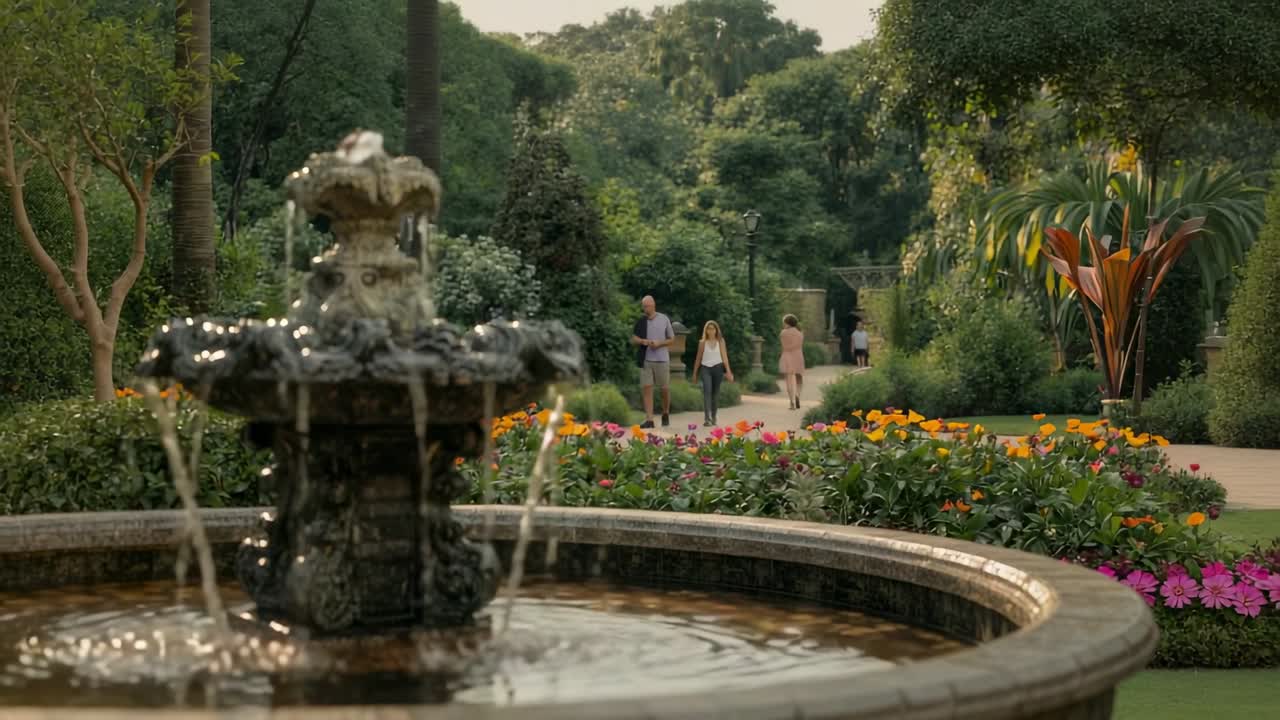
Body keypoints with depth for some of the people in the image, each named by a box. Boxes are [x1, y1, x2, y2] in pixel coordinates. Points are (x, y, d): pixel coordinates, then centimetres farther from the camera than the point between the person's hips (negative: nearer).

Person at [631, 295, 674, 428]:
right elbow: (633, 339, 10)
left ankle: (666, 413, 30)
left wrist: (659, 343, -13)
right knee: (646, 388, -7)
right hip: (646, 360, 1)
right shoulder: (641, 321, 6)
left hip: (662, 360, -1)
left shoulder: (664, 320, 1)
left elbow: (672, 339, 5)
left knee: (665, 389, 5)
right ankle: (649, 420, -8)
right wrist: (643, 341, -12)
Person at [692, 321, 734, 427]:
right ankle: (707, 418, -26)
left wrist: (728, 372, -6)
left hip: (717, 368, 1)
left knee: (715, 393, 6)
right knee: (707, 391, -18)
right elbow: (698, 358, 13)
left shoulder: (720, 341, 6)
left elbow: (724, 356, 2)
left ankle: (713, 417, 19)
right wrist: (695, 373, 15)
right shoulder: (702, 343, 7)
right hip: (705, 368, -1)